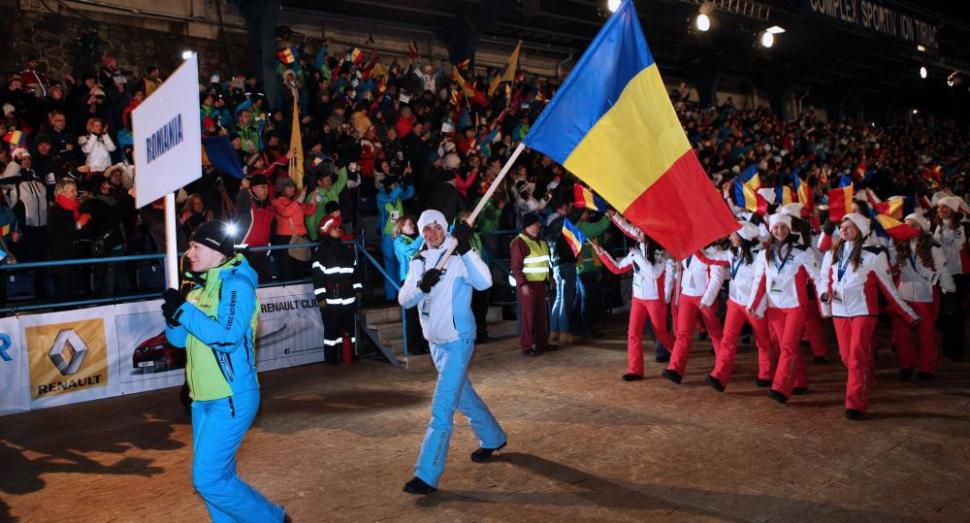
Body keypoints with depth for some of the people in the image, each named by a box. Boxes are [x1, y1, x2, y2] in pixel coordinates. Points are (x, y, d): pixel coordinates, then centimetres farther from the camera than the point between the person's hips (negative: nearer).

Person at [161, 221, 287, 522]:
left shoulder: (236, 284, -13)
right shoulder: (200, 287, 12)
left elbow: (228, 336, -25)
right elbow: (179, 339, 11)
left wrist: (185, 310, -19)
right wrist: (174, 315, -9)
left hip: (231, 399, -8)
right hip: (203, 399, 9)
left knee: (209, 479, -8)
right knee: (217, 476, 14)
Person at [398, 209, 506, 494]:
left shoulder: (459, 258, -14)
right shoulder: (419, 261, 5)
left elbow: (484, 282, -32)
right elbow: (404, 300, -6)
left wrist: (465, 248, -40)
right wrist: (421, 286, -27)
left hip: (458, 340, -7)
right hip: (435, 341, 7)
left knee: (442, 407, -10)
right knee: (462, 395, 22)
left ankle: (427, 475, -6)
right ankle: (493, 438, 44)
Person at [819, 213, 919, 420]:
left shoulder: (872, 255, -4)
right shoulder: (831, 254, 8)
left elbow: (888, 287, 1)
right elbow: (824, 279, 15)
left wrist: (910, 314, 3)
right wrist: (825, 293, -8)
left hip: (863, 311, -4)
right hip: (839, 312, 4)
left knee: (858, 356, -11)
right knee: (847, 357, 7)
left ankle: (856, 405, -9)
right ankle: (862, 386, 33)